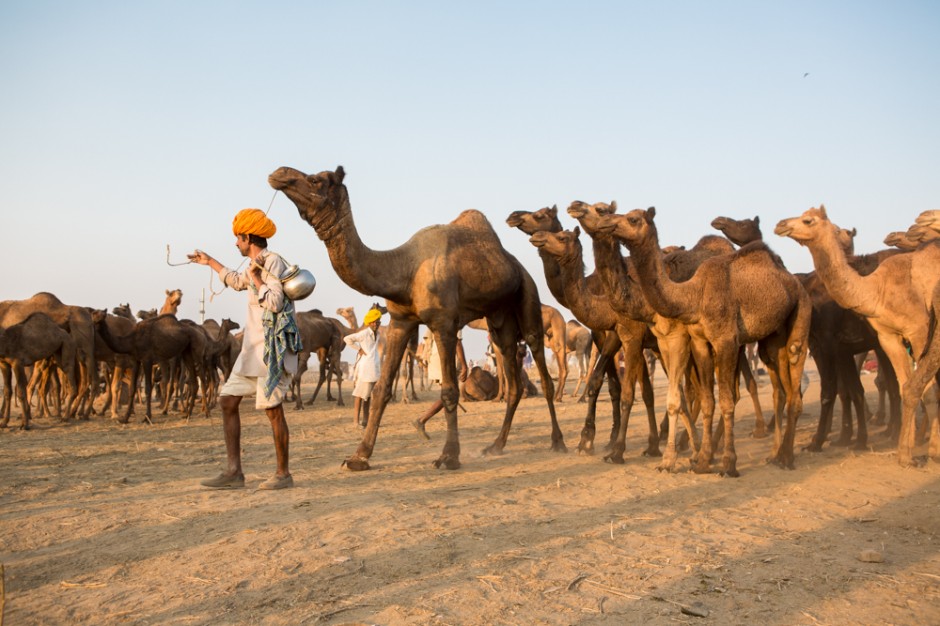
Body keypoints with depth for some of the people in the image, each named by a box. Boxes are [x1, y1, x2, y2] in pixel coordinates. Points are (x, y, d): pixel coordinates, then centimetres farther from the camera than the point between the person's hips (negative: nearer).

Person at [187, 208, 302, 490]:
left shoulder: (272, 262, -12)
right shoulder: (257, 265, 16)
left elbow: (276, 302, -24)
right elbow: (237, 281, 39)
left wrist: (256, 277, -14)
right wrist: (209, 262, 47)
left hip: (272, 348, -10)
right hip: (252, 347, 10)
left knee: (273, 409, -5)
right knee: (228, 400, 7)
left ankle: (283, 474, 6)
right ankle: (233, 471, 10)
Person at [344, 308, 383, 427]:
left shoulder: (377, 334, 12)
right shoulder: (364, 333, -12)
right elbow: (347, 338, -18)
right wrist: (359, 349, -11)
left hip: (374, 368, 8)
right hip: (364, 367, -8)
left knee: (368, 394, 12)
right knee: (360, 394, -5)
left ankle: (366, 419, 19)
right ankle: (356, 420, -3)